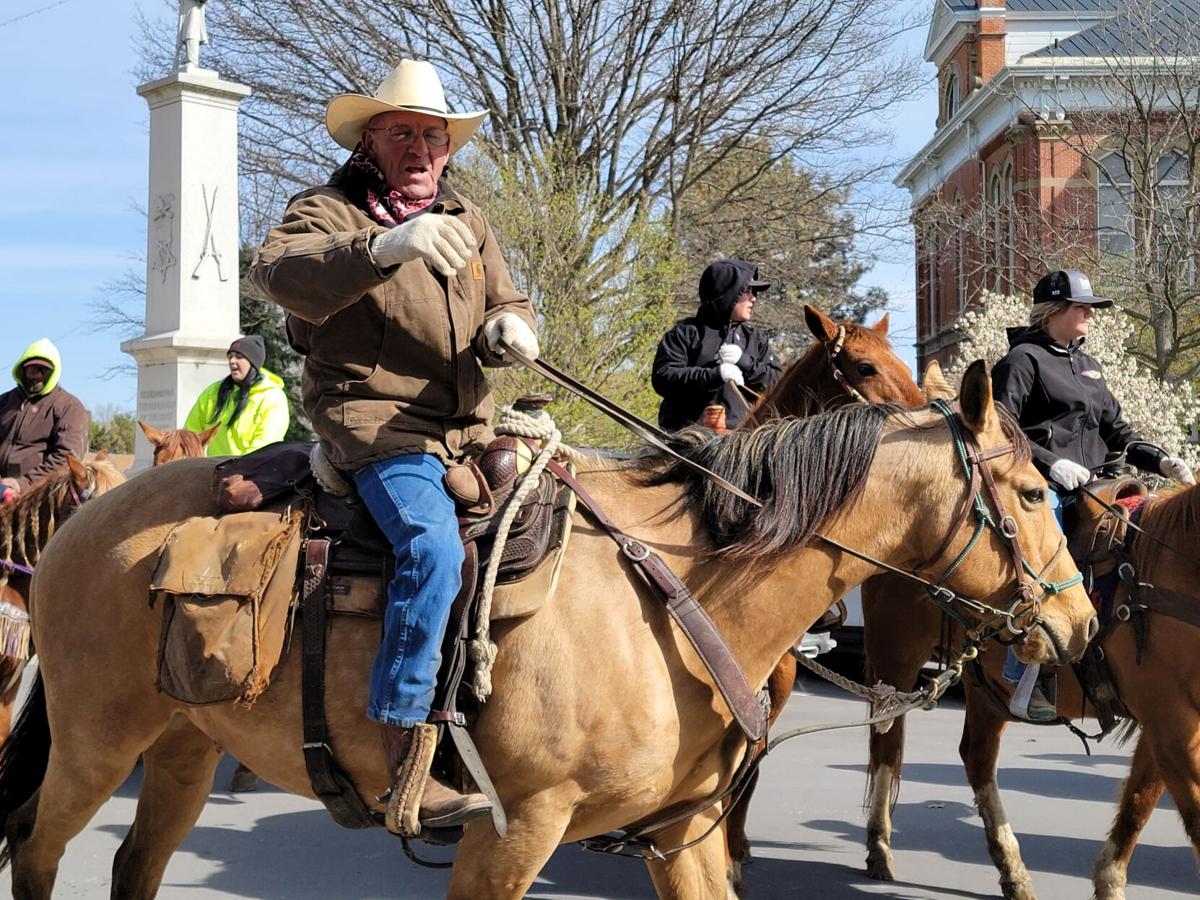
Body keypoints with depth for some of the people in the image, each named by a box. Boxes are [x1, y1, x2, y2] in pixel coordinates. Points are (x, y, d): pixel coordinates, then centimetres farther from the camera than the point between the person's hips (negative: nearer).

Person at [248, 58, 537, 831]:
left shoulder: (469, 221, 22)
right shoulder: (330, 210, 1)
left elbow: (508, 301, 23)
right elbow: (280, 273, -20)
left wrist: (511, 328, -4)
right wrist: (384, 248, -38)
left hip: (469, 430, 8)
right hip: (377, 423, -8)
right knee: (433, 548, -31)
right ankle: (406, 772, -35)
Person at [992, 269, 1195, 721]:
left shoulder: (1086, 364, 24)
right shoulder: (1024, 359, -1)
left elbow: (1116, 430, 26)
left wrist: (1159, 460, 10)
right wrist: (1049, 463, -21)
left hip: (1091, 487, 9)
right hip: (1044, 489, -8)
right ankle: (1026, 687, -18)